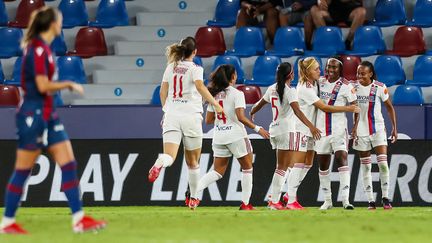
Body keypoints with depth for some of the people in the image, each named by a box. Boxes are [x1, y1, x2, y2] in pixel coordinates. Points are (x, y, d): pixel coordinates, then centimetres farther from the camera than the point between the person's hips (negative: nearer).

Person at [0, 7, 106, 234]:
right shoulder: (38, 48, -17)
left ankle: (78, 219, 3)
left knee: (69, 164, 4)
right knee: (23, 171, 0)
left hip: (48, 115, 9)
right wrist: (69, 85, -10)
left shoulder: (42, 47, 11)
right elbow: (42, 85, -21)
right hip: (33, 115, -9)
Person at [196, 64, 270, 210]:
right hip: (236, 136, -5)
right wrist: (257, 129, -12)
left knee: (218, 171, 8)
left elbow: (208, 120, 9)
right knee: (247, 168, 12)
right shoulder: (236, 94, -9)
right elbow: (241, 117, -19)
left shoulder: (214, 95, 8)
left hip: (218, 137, 5)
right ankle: (245, 204, 9)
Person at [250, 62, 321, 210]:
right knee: (283, 167, -4)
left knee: (283, 167, 16)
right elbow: (297, 111, -25)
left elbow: (261, 103, 25)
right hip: (286, 130, -7)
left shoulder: (272, 89, 10)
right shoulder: (290, 91, -11)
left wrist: (251, 113, 46)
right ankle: (274, 201, -9)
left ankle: (274, 197, 9)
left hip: (274, 130, 7)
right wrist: (311, 126, -33)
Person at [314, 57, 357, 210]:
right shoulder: (320, 82, 7)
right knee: (323, 164, 9)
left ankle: (345, 199, -21)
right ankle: (327, 200, 20)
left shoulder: (346, 86, -7)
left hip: (339, 129, -5)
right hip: (321, 128, 5)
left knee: (342, 159, -17)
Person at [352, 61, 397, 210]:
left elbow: (390, 107, 3)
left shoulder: (380, 87, -6)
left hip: (378, 129, -2)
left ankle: (385, 198, -2)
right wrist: (353, 128, 0)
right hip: (361, 131, 2)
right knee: (365, 166, 3)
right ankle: (370, 201, 7)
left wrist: (394, 127, 0)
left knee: (383, 163, -12)